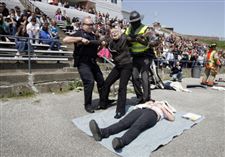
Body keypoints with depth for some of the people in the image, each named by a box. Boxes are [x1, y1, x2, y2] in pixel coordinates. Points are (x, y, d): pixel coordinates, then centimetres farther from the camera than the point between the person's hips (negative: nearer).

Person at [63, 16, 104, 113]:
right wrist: (81, 39, -25)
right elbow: (65, 40, -21)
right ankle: (87, 104, 3)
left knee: (101, 80, 10)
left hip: (92, 62, 8)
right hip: (83, 62, -7)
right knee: (89, 82, -16)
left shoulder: (93, 35, 16)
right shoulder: (79, 33, -5)